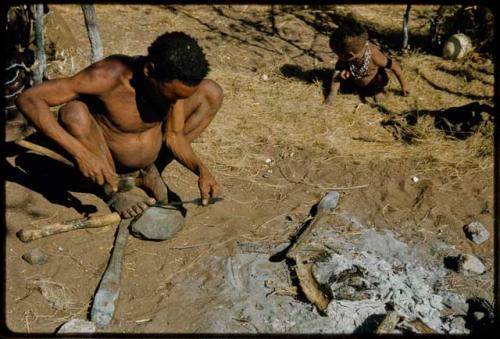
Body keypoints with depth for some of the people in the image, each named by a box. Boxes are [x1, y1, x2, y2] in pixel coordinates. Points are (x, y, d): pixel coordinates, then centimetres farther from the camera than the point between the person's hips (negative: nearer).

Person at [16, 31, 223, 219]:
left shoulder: (172, 79, -19)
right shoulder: (110, 76, -33)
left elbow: (174, 136, -8)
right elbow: (27, 99, -35)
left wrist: (201, 169, -26)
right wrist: (81, 153, -44)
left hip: (150, 154, 4)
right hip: (103, 161, -4)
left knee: (211, 93, -8)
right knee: (73, 113, -36)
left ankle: (149, 170, 6)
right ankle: (113, 188, -8)